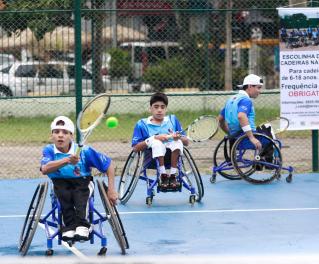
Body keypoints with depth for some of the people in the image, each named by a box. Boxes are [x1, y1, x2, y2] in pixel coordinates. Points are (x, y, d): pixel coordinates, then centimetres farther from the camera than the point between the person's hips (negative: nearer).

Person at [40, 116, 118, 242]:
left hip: (82, 182, -1)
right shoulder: (49, 150, -10)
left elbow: (108, 165, -6)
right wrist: (67, 160, -48)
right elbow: (45, 169, -32)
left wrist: (111, 190, -11)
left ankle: (82, 225, -48)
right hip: (61, 184, 1)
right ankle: (69, 226, -37)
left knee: (80, 193, -35)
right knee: (63, 192, -33)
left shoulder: (84, 151, -13)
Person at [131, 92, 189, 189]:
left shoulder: (173, 120, 16)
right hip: (153, 158, -2)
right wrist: (154, 138, -14)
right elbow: (135, 148, -3)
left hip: (172, 156, 2)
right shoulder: (142, 124, 8)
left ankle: (172, 175, -22)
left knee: (177, 142, -28)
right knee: (157, 142, -32)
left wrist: (178, 137, -13)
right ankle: (162, 175, -25)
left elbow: (186, 142, 11)